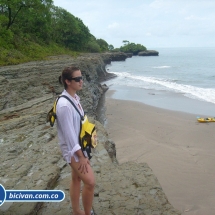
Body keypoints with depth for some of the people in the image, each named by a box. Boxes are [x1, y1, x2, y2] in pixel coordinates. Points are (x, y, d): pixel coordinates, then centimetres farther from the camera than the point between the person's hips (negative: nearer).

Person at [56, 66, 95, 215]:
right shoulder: (64, 105, -27)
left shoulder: (75, 97, 1)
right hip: (72, 149, -9)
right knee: (90, 182, -6)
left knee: (77, 179, 19)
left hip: (80, 145, 9)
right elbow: (69, 134, -24)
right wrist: (81, 156, -18)